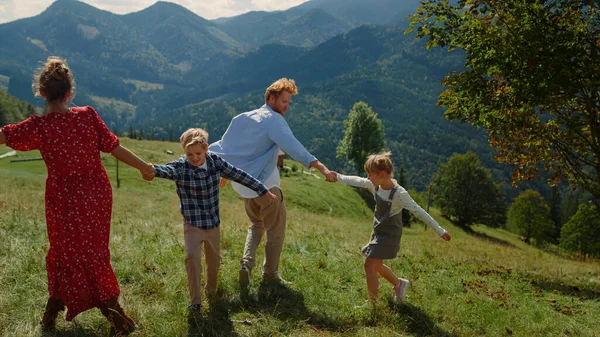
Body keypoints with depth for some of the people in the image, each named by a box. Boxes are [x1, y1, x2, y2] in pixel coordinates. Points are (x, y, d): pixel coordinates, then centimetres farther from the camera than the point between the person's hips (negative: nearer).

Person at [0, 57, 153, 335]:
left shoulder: (38, 127, -17)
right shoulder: (88, 116, -10)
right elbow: (114, 148, -6)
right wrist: (144, 167, 6)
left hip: (65, 202, -3)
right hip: (98, 196, 3)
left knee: (68, 254, 16)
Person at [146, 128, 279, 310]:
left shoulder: (215, 162, -7)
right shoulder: (180, 167, -19)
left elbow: (240, 176, 0)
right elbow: (166, 170, -41)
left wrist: (264, 191, 3)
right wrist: (152, 169, -66)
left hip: (213, 223, 4)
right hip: (193, 224, -4)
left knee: (214, 259, 18)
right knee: (192, 257, -20)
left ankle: (211, 291, 43)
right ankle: (195, 300, -6)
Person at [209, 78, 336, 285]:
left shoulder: (243, 118, 9)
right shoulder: (274, 120, -15)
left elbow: (222, 146, 12)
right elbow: (292, 146, -31)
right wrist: (321, 167, -39)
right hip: (265, 183, -7)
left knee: (257, 224, 24)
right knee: (276, 229, 10)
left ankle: (247, 262, 6)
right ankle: (270, 273, 17)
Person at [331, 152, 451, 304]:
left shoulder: (399, 193, -27)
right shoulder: (376, 186, -7)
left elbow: (419, 212, -25)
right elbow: (357, 181, 5)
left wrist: (440, 230, -22)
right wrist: (338, 177, 4)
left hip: (389, 236, -8)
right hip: (378, 232, 8)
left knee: (369, 264, -9)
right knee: (376, 264, 19)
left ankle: (372, 301, 6)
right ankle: (399, 284, 40)